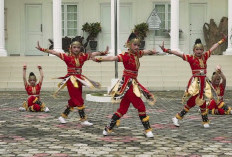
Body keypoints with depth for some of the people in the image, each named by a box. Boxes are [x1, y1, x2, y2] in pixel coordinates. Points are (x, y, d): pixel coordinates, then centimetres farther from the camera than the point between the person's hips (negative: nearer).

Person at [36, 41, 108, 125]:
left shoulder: (82, 56, 5)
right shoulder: (67, 57, -7)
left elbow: (93, 54, 9)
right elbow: (54, 52, -10)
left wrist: (103, 53, 1)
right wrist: (41, 49, -15)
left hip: (79, 80, 6)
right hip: (71, 80, -6)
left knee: (73, 101, 12)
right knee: (79, 100, -6)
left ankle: (63, 116, 27)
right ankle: (83, 120, 0)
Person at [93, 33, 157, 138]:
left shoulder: (137, 54, 7)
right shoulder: (126, 56, -15)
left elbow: (147, 52, 23)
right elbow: (113, 58, -28)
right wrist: (100, 59, -41)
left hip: (133, 84, 8)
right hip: (127, 84, -8)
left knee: (123, 108, 10)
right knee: (141, 106, -4)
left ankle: (108, 129, 14)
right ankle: (147, 130, 5)